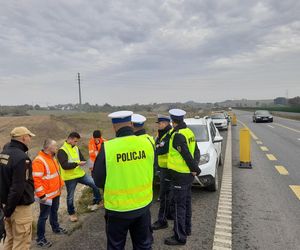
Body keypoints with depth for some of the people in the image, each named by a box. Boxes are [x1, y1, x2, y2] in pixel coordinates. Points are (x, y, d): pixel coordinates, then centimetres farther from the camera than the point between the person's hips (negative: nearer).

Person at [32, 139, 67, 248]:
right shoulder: (39, 161, -22)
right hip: (47, 195, -9)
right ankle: (40, 239, 18)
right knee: (44, 216, 4)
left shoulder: (52, 158, 9)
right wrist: (42, 195, -24)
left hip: (55, 192, 9)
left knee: (54, 211, 25)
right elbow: (36, 179, -25)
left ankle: (56, 228, 43)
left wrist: (60, 184, 18)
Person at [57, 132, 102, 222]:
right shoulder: (62, 151, -14)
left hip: (80, 174, 5)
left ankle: (97, 202, 17)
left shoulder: (76, 148, 7)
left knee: (95, 184, -1)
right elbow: (64, 165, -23)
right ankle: (71, 213, 32)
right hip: (69, 177, -5)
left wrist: (82, 162, -13)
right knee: (70, 196, 11)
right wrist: (77, 163, -25)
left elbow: (82, 159, 11)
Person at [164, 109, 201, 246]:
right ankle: (187, 229, 36)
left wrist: (195, 168, -10)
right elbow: (196, 151, 10)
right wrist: (195, 167, 2)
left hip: (180, 175, -9)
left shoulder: (178, 135, -21)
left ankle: (180, 237, 10)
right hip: (188, 174, 9)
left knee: (179, 206, 0)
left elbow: (187, 155, -22)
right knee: (187, 203, 21)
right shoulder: (189, 132, 8)